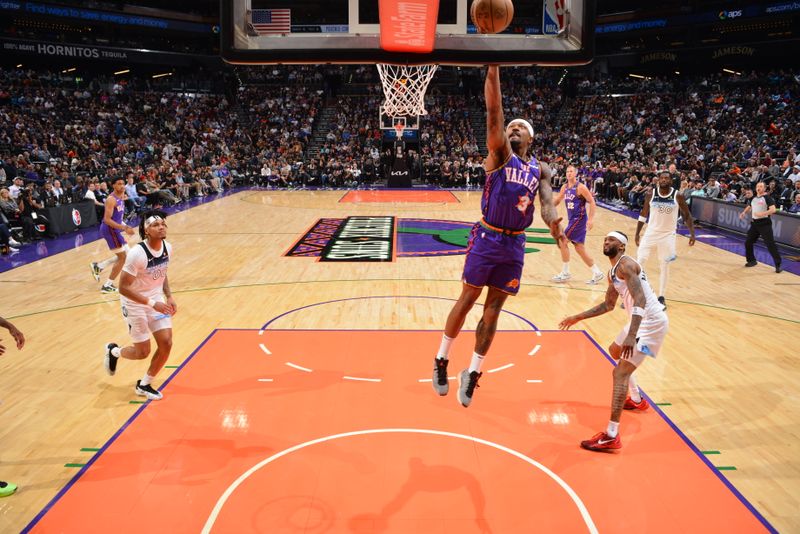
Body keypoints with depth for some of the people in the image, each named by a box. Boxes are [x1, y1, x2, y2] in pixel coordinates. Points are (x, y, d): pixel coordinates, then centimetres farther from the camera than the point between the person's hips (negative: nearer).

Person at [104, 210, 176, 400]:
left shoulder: (168, 248, -6)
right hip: (135, 304, -6)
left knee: (166, 344, -4)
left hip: (157, 300, 6)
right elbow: (123, 288, -24)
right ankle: (113, 351, 37)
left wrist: (169, 297, 0)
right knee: (143, 352, 2)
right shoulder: (137, 253, -27)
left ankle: (144, 385, 18)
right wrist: (151, 303, -29)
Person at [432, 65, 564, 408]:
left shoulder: (540, 170, 10)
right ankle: (441, 360, 20)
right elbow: (493, 111, -13)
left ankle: (472, 373, 19)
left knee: (493, 309, 8)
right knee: (467, 300, 2)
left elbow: (546, 202, -5)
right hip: (487, 238, -4)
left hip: (515, 244, 4)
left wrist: (553, 222, -28)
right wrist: (493, 66, -21)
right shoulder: (499, 153, -1)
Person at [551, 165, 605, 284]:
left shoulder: (581, 187, -13)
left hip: (579, 219, -8)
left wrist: (591, 219, -20)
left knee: (562, 241, -11)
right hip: (572, 220, 8)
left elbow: (592, 202, -14)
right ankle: (597, 273, 17)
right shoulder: (565, 188, 10)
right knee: (579, 248, 8)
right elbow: (556, 200, 21)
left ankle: (565, 273, -2)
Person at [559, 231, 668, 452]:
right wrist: (577, 318, 26)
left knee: (620, 373, -17)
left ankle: (611, 437, -18)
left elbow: (640, 299, -28)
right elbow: (609, 305, 27)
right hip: (642, 321, 11)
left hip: (652, 322, -11)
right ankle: (637, 400, 46)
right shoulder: (613, 272, 15)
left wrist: (631, 335, -38)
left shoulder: (625, 265, -16)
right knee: (615, 351, 33)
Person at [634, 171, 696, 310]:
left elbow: (687, 216, 2)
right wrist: (637, 234, 3)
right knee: (640, 261, -4)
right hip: (651, 232, 1)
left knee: (665, 266, 6)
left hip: (668, 235, -1)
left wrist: (692, 233, -7)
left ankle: (661, 297, 17)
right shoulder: (651, 194, -5)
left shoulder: (678, 196, -9)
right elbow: (643, 214, 5)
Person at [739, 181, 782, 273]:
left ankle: (778, 265, -7)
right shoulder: (753, 198, 11)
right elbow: (749, 207, 29)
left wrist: (762, 214, -28)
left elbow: (773, 210, -19)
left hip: (764, 223, -7)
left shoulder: (767, 198, -9)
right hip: (755, 223, 7)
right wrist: (744, 213, 10)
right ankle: (752, 261, 27)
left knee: (770, 244, -11)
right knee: (748, 243, 9)